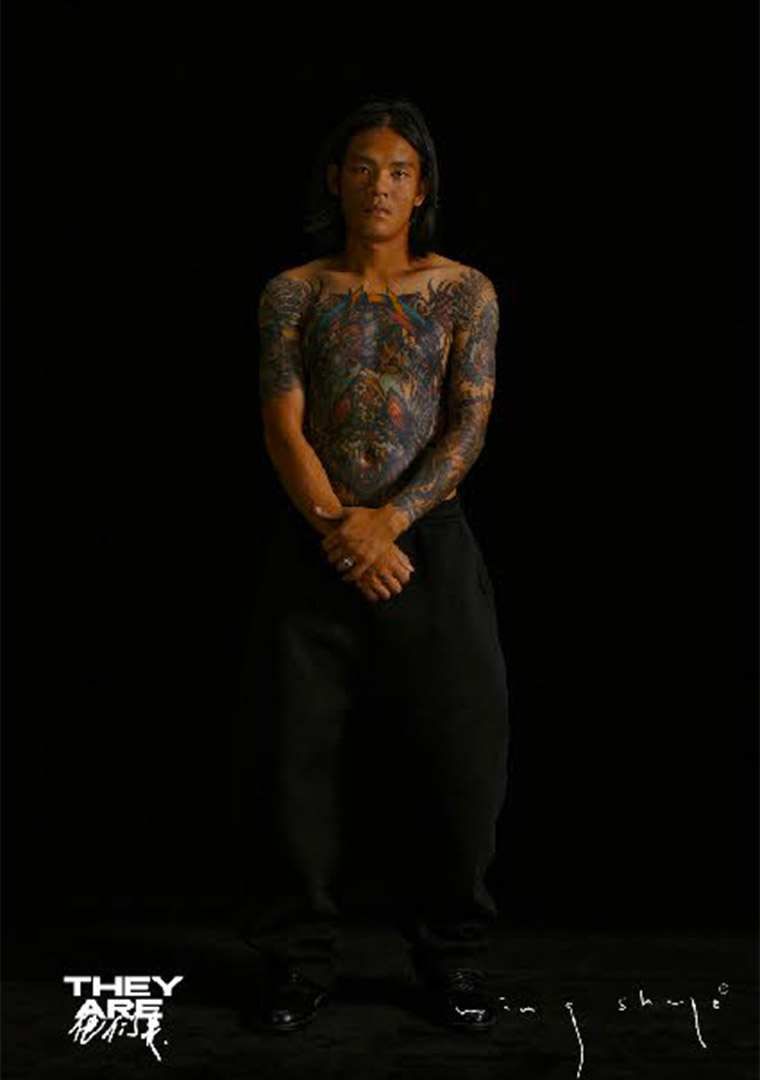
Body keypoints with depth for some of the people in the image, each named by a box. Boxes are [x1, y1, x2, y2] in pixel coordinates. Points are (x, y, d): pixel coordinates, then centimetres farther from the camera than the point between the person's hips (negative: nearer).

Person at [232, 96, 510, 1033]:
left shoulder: (465, 292, 3)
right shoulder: (294, 292, 5)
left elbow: (468, 427, -5)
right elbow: (284, 426, -3)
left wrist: (388, 521, -17)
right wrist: (338, 528, -16)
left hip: (430, 541, 0)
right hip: (315, 544, 1)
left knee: (462, 752, 1)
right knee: (301, 752, 3)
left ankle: (450, 956, 20)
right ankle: (301, 961, 18)